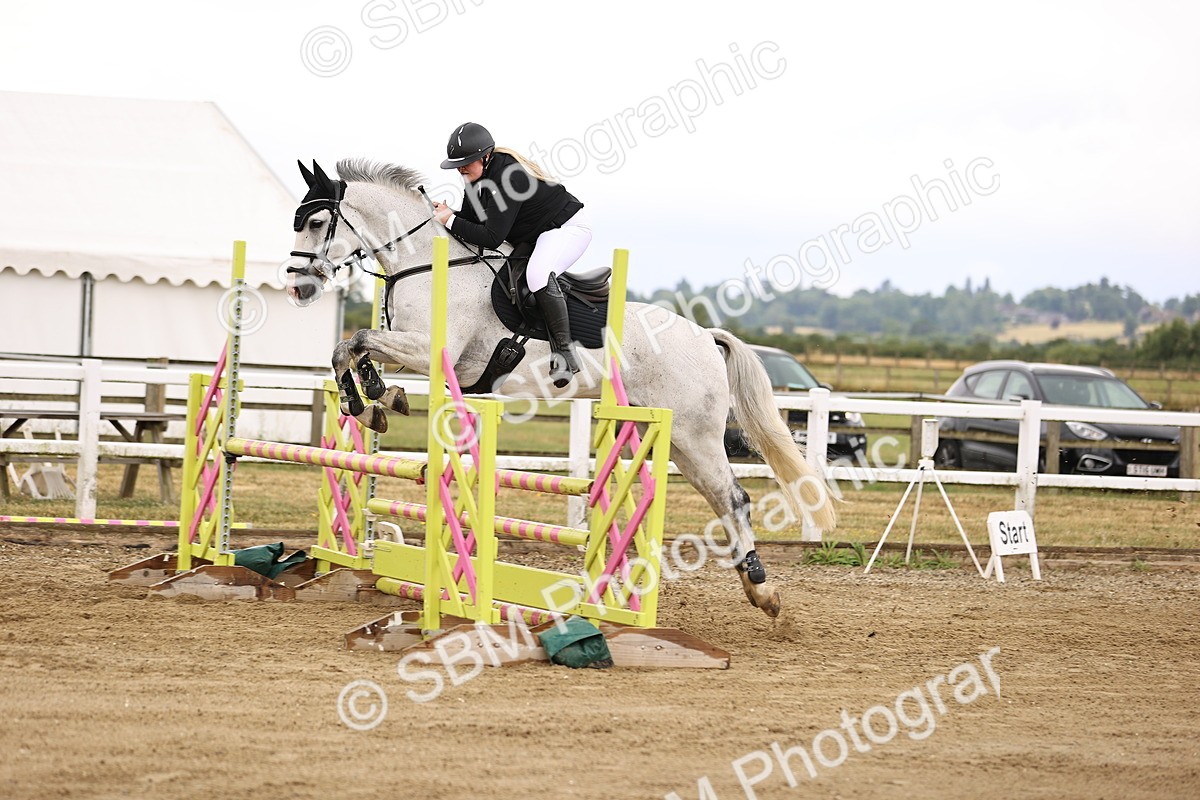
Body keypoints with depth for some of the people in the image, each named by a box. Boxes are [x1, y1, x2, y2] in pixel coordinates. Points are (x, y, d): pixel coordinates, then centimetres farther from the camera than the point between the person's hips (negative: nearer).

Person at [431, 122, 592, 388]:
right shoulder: (477, 176, -2)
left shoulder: (507, 176, -32)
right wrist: (446, 214, -16)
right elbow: (471, 221, 3)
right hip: (534, 236, 11)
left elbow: (492, 237, -33)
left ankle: (565, 353, -30)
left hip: (568, 227, -11)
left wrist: (451, 221, -29)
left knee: (537, 274, -36)